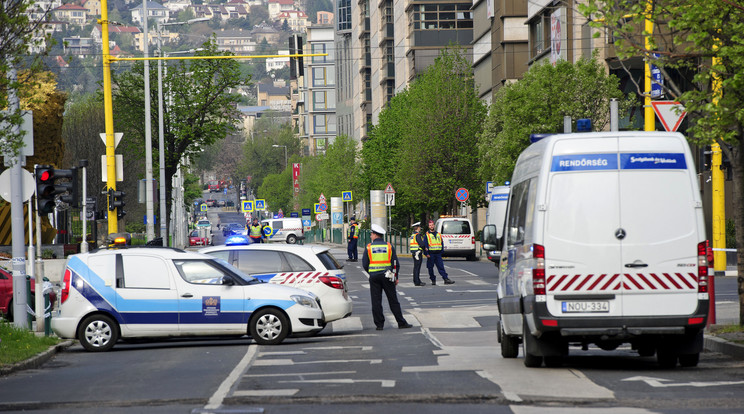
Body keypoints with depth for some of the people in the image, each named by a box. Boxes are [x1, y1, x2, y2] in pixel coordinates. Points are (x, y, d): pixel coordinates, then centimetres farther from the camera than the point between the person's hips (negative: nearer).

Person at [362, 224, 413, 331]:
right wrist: (396, 277, 11)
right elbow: (396, 264, 2)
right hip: (387, 277, 1)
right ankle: (401, 323, 5)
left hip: (374, 277, -1)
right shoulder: (389, 247, 2)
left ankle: (379, 324, 3)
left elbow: (365, 264, 0)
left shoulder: (368, 247, -1)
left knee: (376, 302, 4)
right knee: (393, 301, 5)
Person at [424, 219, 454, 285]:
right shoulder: (427, 235, 0)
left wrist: (441, 252, 10)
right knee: (430, 268, 1)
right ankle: (433, 280, 12)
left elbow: (441, 243, 18)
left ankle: (446, 279, -6)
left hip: (438, 253, 3)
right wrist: (426, 253, -14)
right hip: (431, 254, -3)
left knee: (441, 267, -2)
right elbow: (425, 245, -5)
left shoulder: (438, 234, 14)